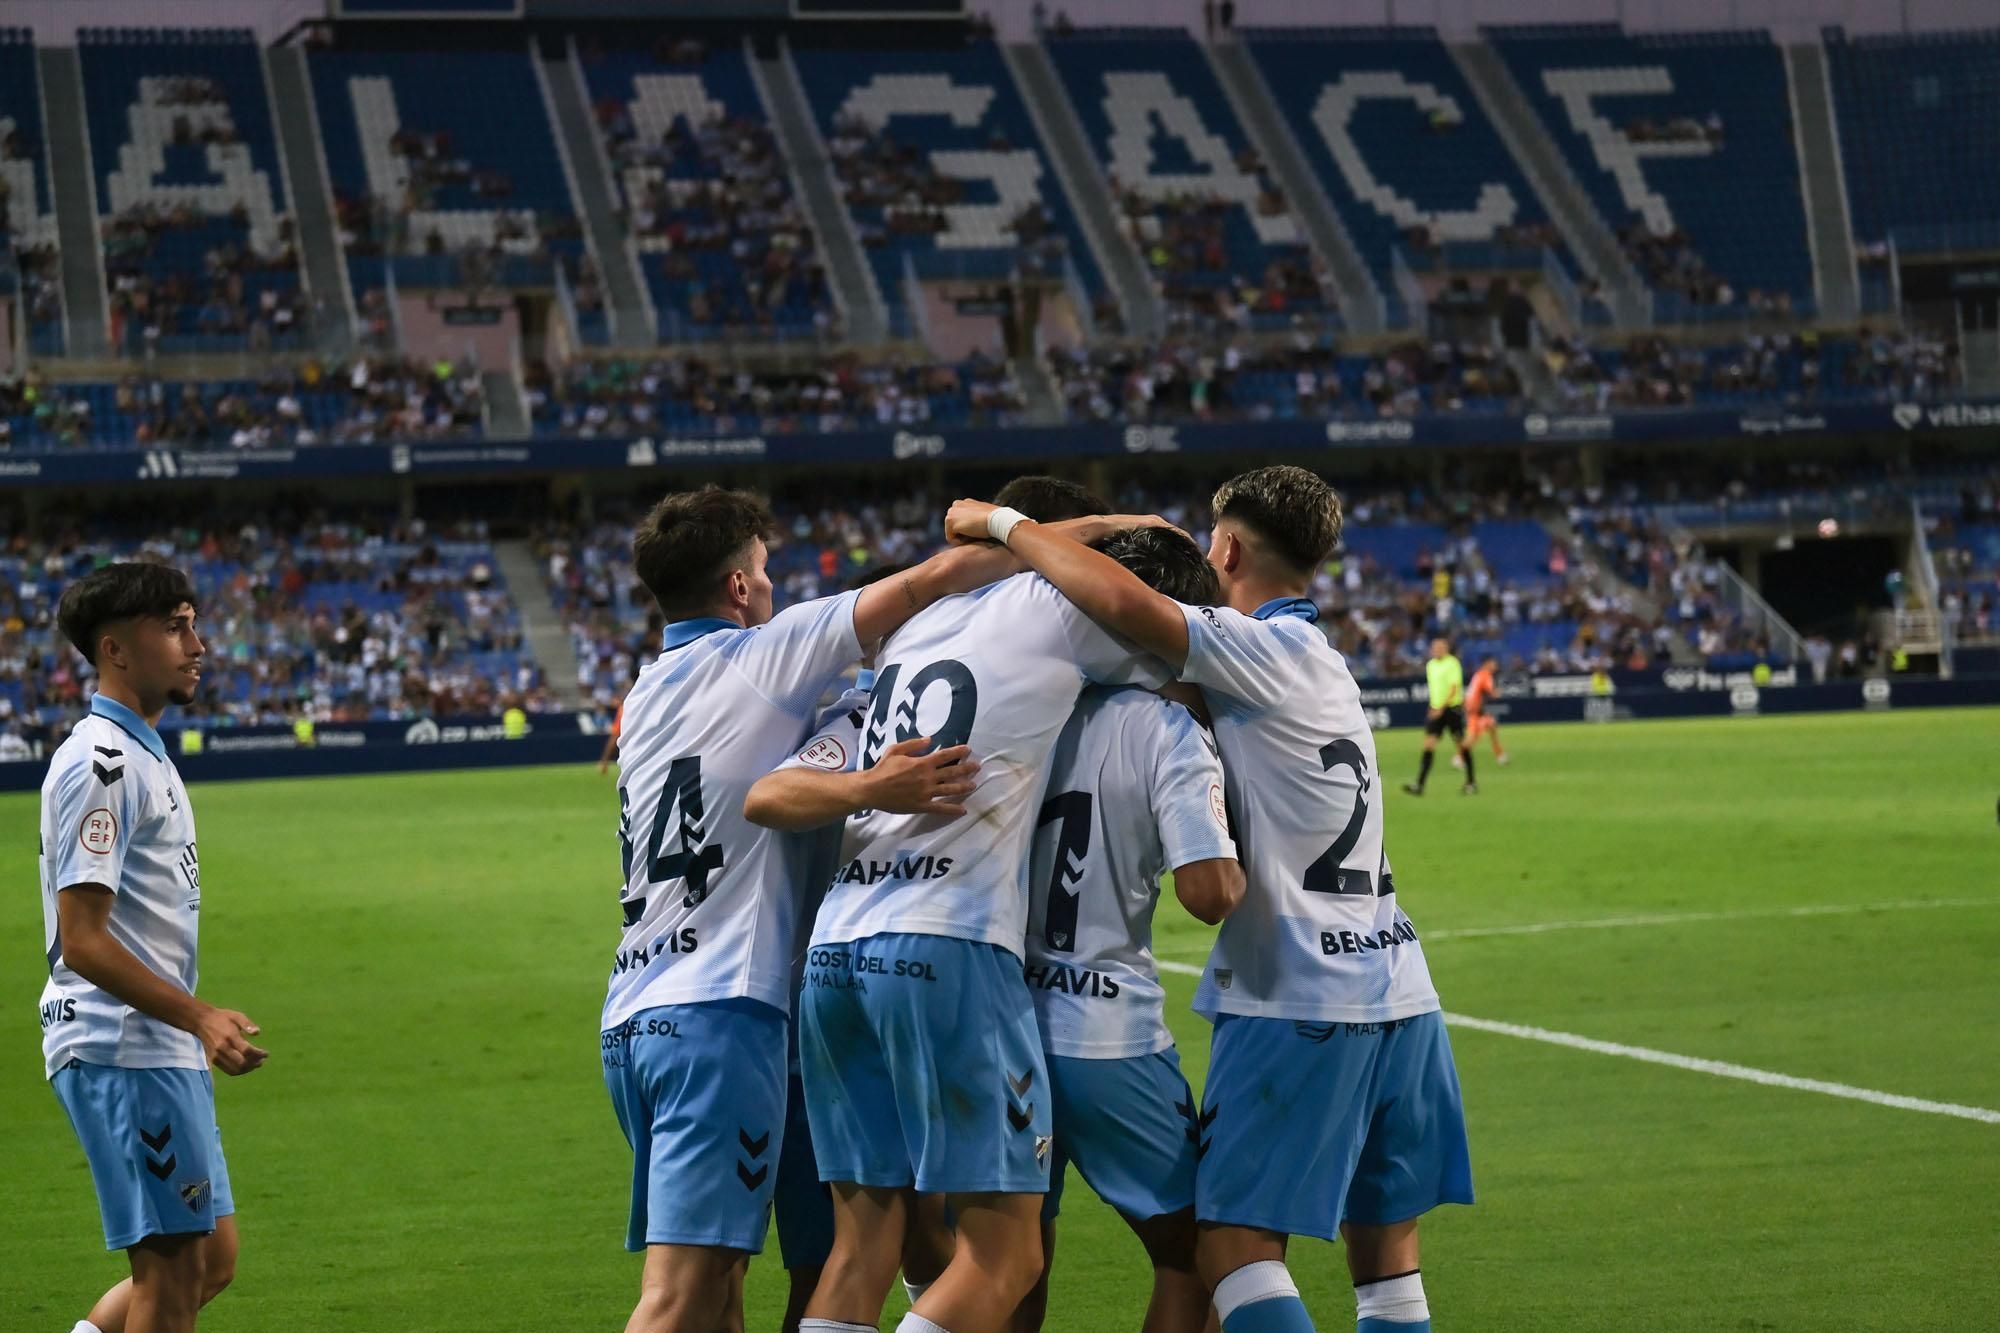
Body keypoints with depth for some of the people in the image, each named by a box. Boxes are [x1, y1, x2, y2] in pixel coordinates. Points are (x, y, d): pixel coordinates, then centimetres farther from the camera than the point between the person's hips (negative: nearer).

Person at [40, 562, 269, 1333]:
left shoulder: (143, 755, 17)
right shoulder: (100, 763, -15)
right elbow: (82, 941, -21)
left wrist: (196, 1025, 21)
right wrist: (198, 1016, -27)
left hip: (162, 1051, 10)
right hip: (124, 1052, -10)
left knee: (212, 1259, 12)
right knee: (172, 1270, -6)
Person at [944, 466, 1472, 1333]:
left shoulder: (1267, 650, -9)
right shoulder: (1323, 666, 19)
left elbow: (1123, 603, -24)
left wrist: (1005, 526, -12)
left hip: (1302, 1007, -9)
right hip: (1398, 996, 9)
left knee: (1233, 1246, -7)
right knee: (1384, 1258, 10)